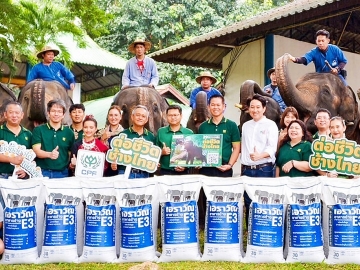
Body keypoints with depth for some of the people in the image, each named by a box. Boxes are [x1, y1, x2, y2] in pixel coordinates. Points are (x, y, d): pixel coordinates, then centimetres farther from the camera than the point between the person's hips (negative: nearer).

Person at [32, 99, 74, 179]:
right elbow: (36, 151, -5)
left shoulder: (69, 132, 11)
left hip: (62, 173, 2)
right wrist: (49, 154, -24)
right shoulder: (38, 130, 5)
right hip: (42, 172, -1)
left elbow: (72, 153, 15)